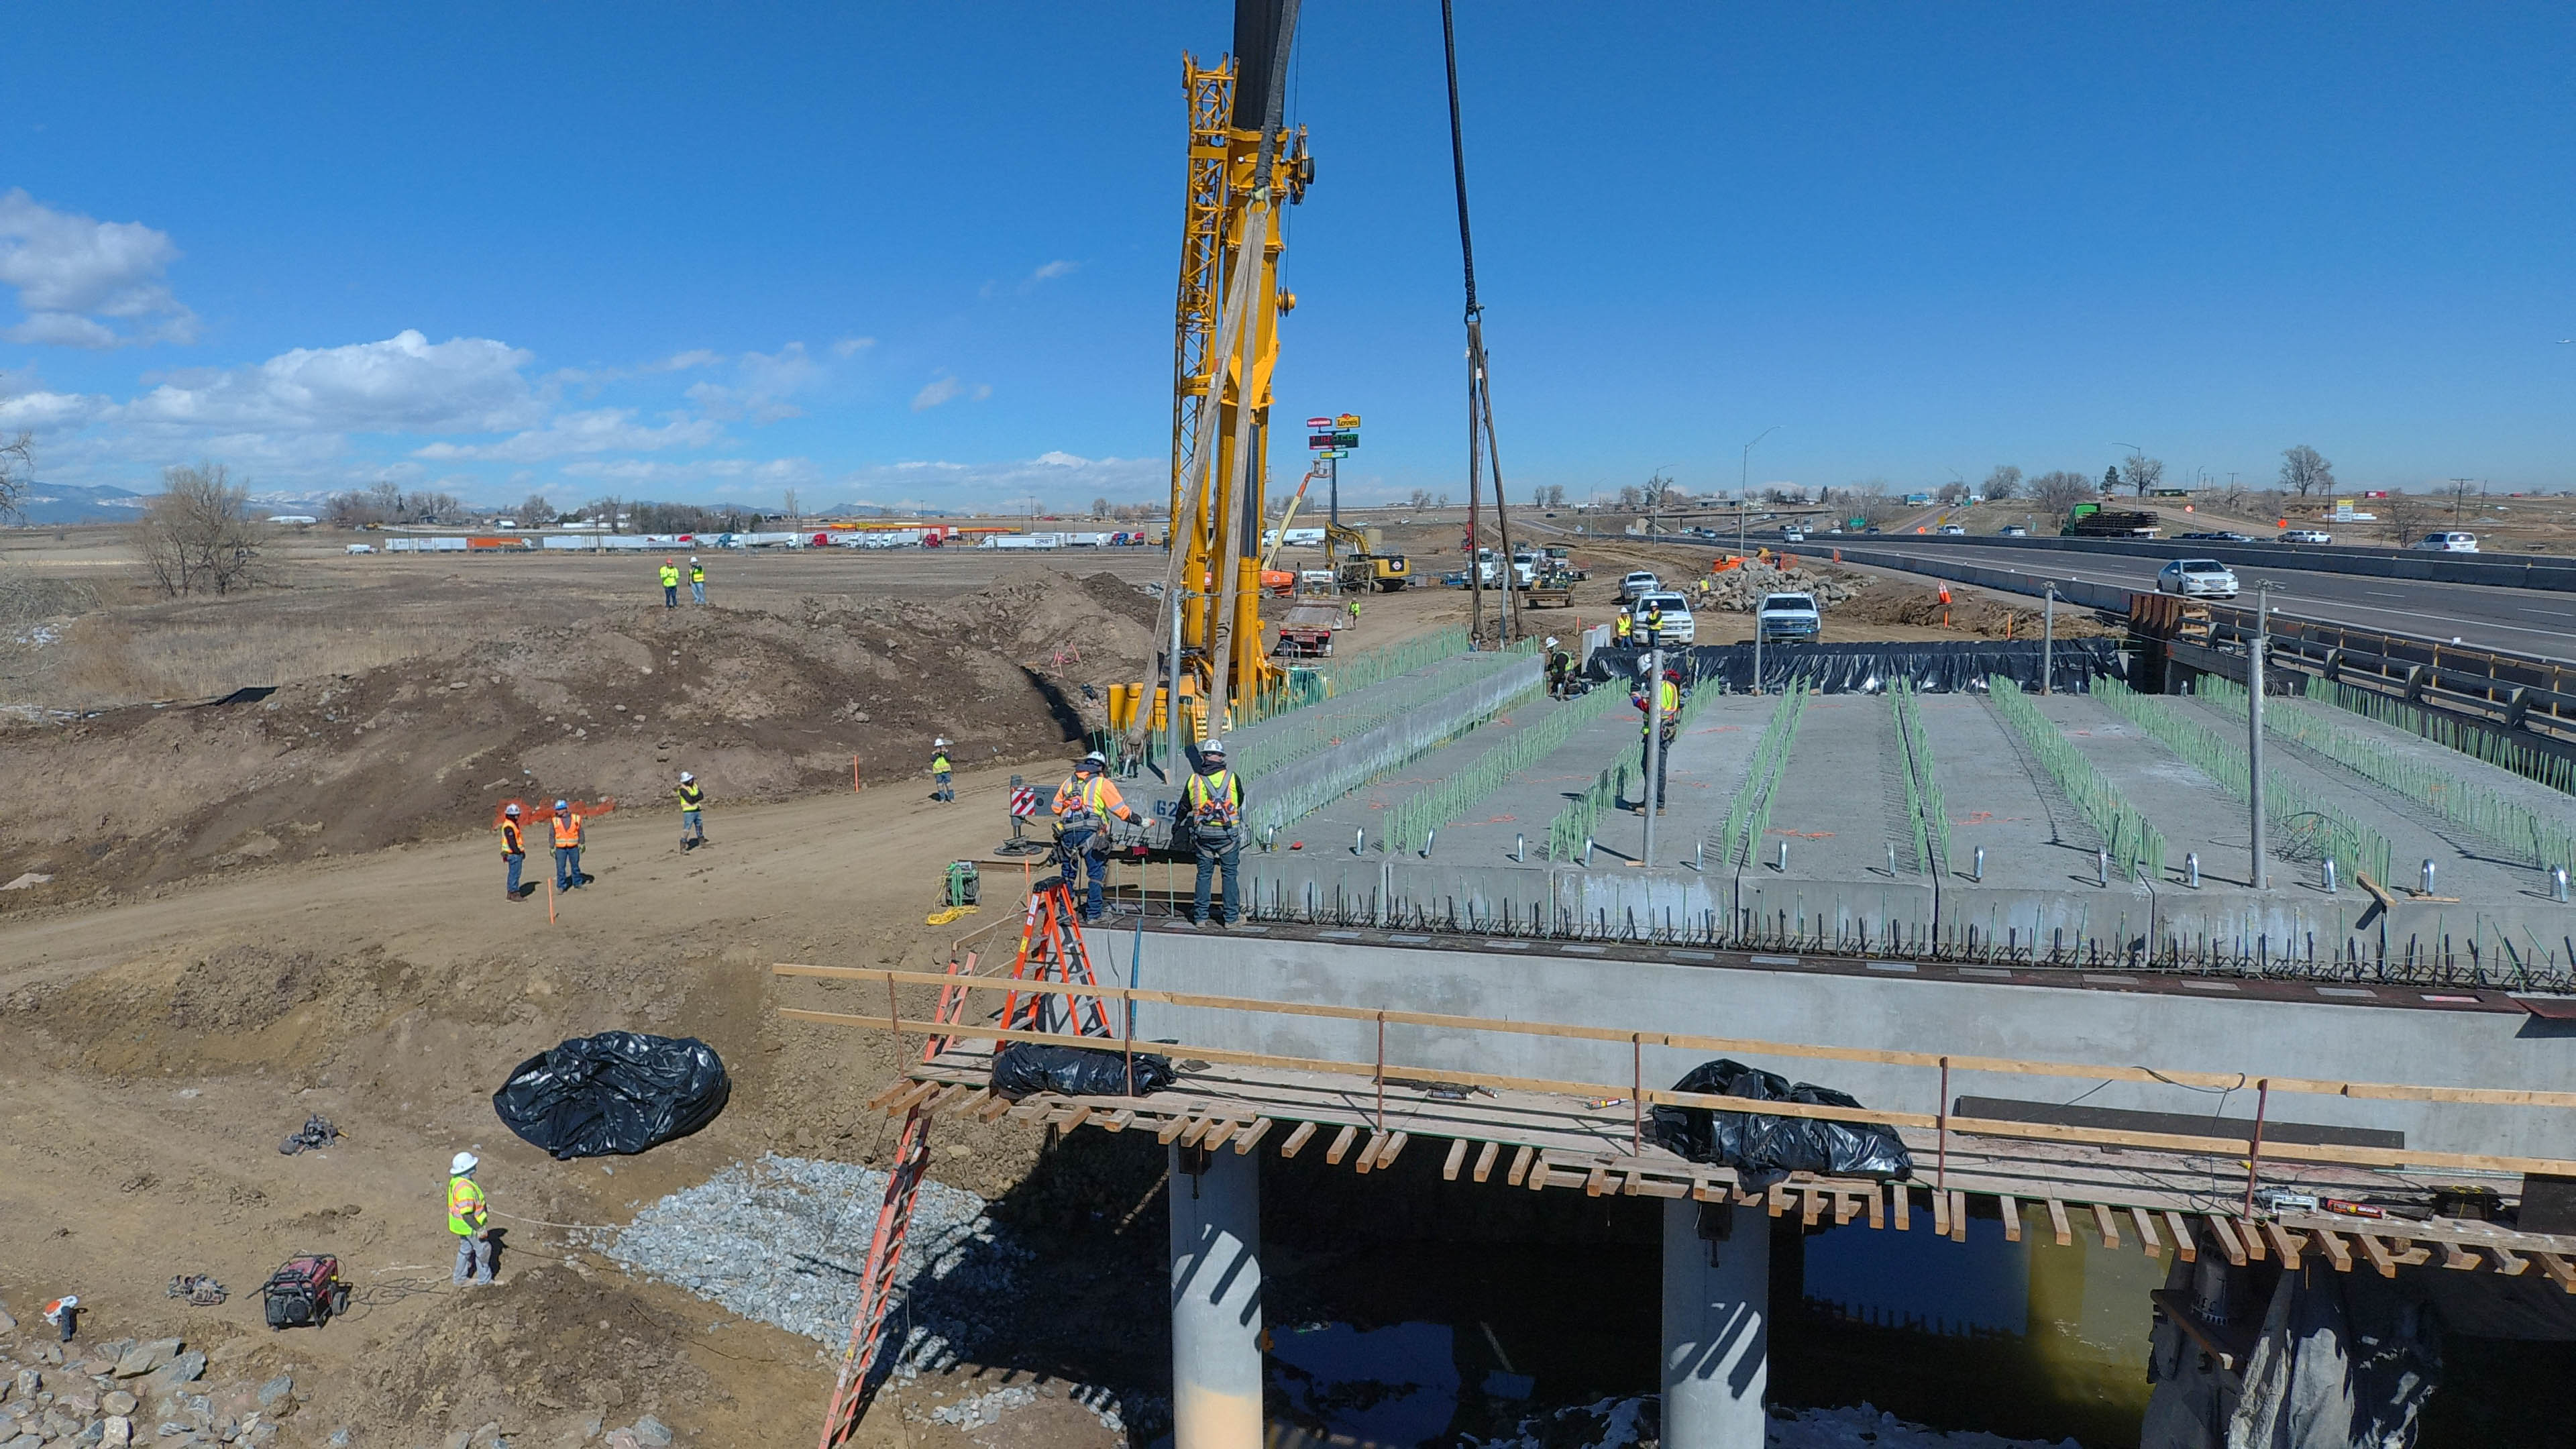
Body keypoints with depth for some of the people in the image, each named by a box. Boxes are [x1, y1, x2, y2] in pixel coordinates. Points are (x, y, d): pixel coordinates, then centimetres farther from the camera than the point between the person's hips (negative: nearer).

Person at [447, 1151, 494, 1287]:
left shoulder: (457, 1180, -1)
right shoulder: (465, 1188, -34)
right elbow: (466, 1214, -32)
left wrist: (483, 1205, 20)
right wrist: (479, 1229, -26)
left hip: (462, 1225, 9)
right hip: (470, 1225, -9)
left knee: (465, 1249, 24)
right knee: (483, 1249, 8)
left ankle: (460, 1280, 37)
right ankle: (484, 1280, 23)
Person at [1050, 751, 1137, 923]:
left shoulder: (1068, 783, 19)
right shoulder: (1102, 784, 4)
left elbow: (1056, 807, 20)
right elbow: (1119, 808, 1)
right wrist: (1132, 817, 17)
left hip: (1068, 832, 5)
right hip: (1091, 832, -5)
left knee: (1068, 873, 15)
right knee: (1097, 873, 3)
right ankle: (1092, 915, 2)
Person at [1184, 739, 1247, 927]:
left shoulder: (1194, 780, 2)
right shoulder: (1233, 778, -4)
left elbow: (1184, 807, 12)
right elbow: (1240, 802, 11)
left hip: (1203, 834, 2)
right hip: (1228, 834, -2)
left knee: (1204, 874, 12)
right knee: (1230, 875, 8)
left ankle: (1200, 916, 15)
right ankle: (1231, 917, 11)